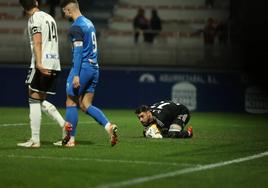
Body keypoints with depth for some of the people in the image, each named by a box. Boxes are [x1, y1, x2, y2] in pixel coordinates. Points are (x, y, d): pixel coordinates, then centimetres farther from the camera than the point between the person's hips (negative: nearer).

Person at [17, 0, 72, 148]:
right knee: (41, 101, 15)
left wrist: (39, 63, -26)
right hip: (55, 64, 8)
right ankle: (64, 125, 2)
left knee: (34, 101, -3)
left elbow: (37, 42, -17)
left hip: (42, 65, -8)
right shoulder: (49, 17, 19)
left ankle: (35, 140, -4)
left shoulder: (34, 19, -5)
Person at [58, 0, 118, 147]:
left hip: (82, 68, -9)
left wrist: (76, 75, -20)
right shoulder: (89, 23, 17)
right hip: (94, 68, 9)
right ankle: (109, 126, -9)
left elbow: (78, 51, -18)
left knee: (71, 103, 2)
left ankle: (70, 139, 5)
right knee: (85, 105, 9)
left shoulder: (76, 27, -12)